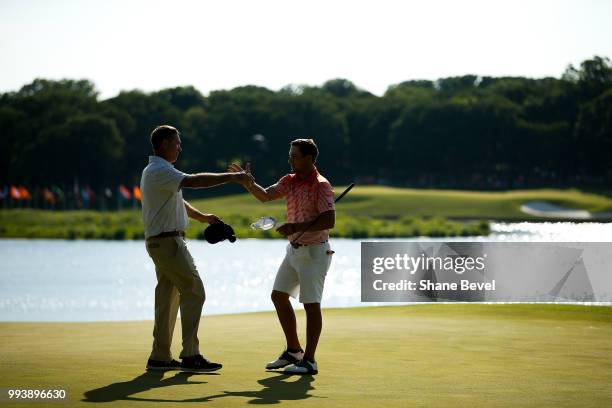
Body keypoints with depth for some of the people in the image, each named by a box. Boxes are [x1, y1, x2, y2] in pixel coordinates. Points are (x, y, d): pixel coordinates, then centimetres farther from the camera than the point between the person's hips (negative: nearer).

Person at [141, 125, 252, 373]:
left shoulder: (156, 171, 20)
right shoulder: (159, 171, -15)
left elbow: (178, 202, 28)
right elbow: (193, 181, -29)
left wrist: (204, 217, 18)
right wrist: (230, 177, -26)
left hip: (159, 242, 11)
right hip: (168, 241, -11)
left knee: (167, 297, 11)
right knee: (194, 292, -10)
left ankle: (160, 357, 14)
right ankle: (190, 356, -12)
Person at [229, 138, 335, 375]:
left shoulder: (320, 185, -17)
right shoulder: (290, 181, 8)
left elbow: (329, 220, -24)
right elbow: (265, 196, 10)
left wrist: (297, 227, -28)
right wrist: (248, 182, -6)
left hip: (314, 252, -9)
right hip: (294, 249, 9)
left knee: (311, 304, -5)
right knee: (278, 296, 12)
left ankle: (309, 361, 0)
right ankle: (294, 351, 23)